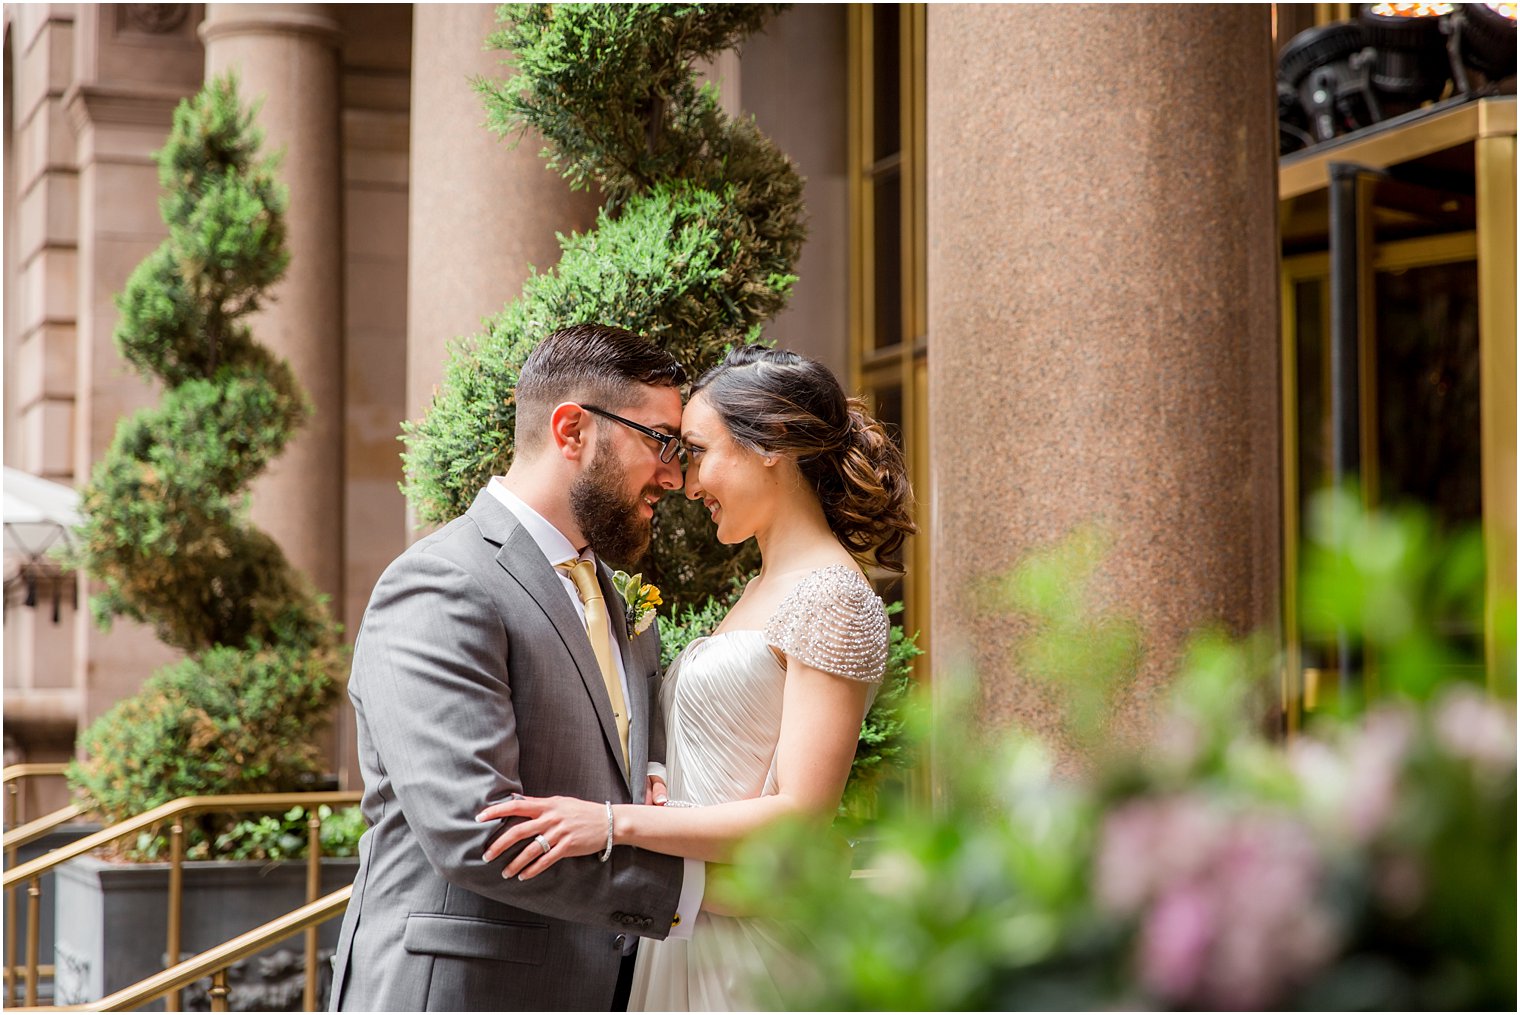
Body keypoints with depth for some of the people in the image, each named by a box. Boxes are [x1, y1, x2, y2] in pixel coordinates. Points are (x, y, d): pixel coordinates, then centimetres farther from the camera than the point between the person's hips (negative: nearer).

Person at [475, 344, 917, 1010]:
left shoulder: (834, 600, -15)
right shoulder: (762, 589, 15)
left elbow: (800, 816, -21)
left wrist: (617, 824, -26)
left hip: (756, 947, -9)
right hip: (689, 926, 9)